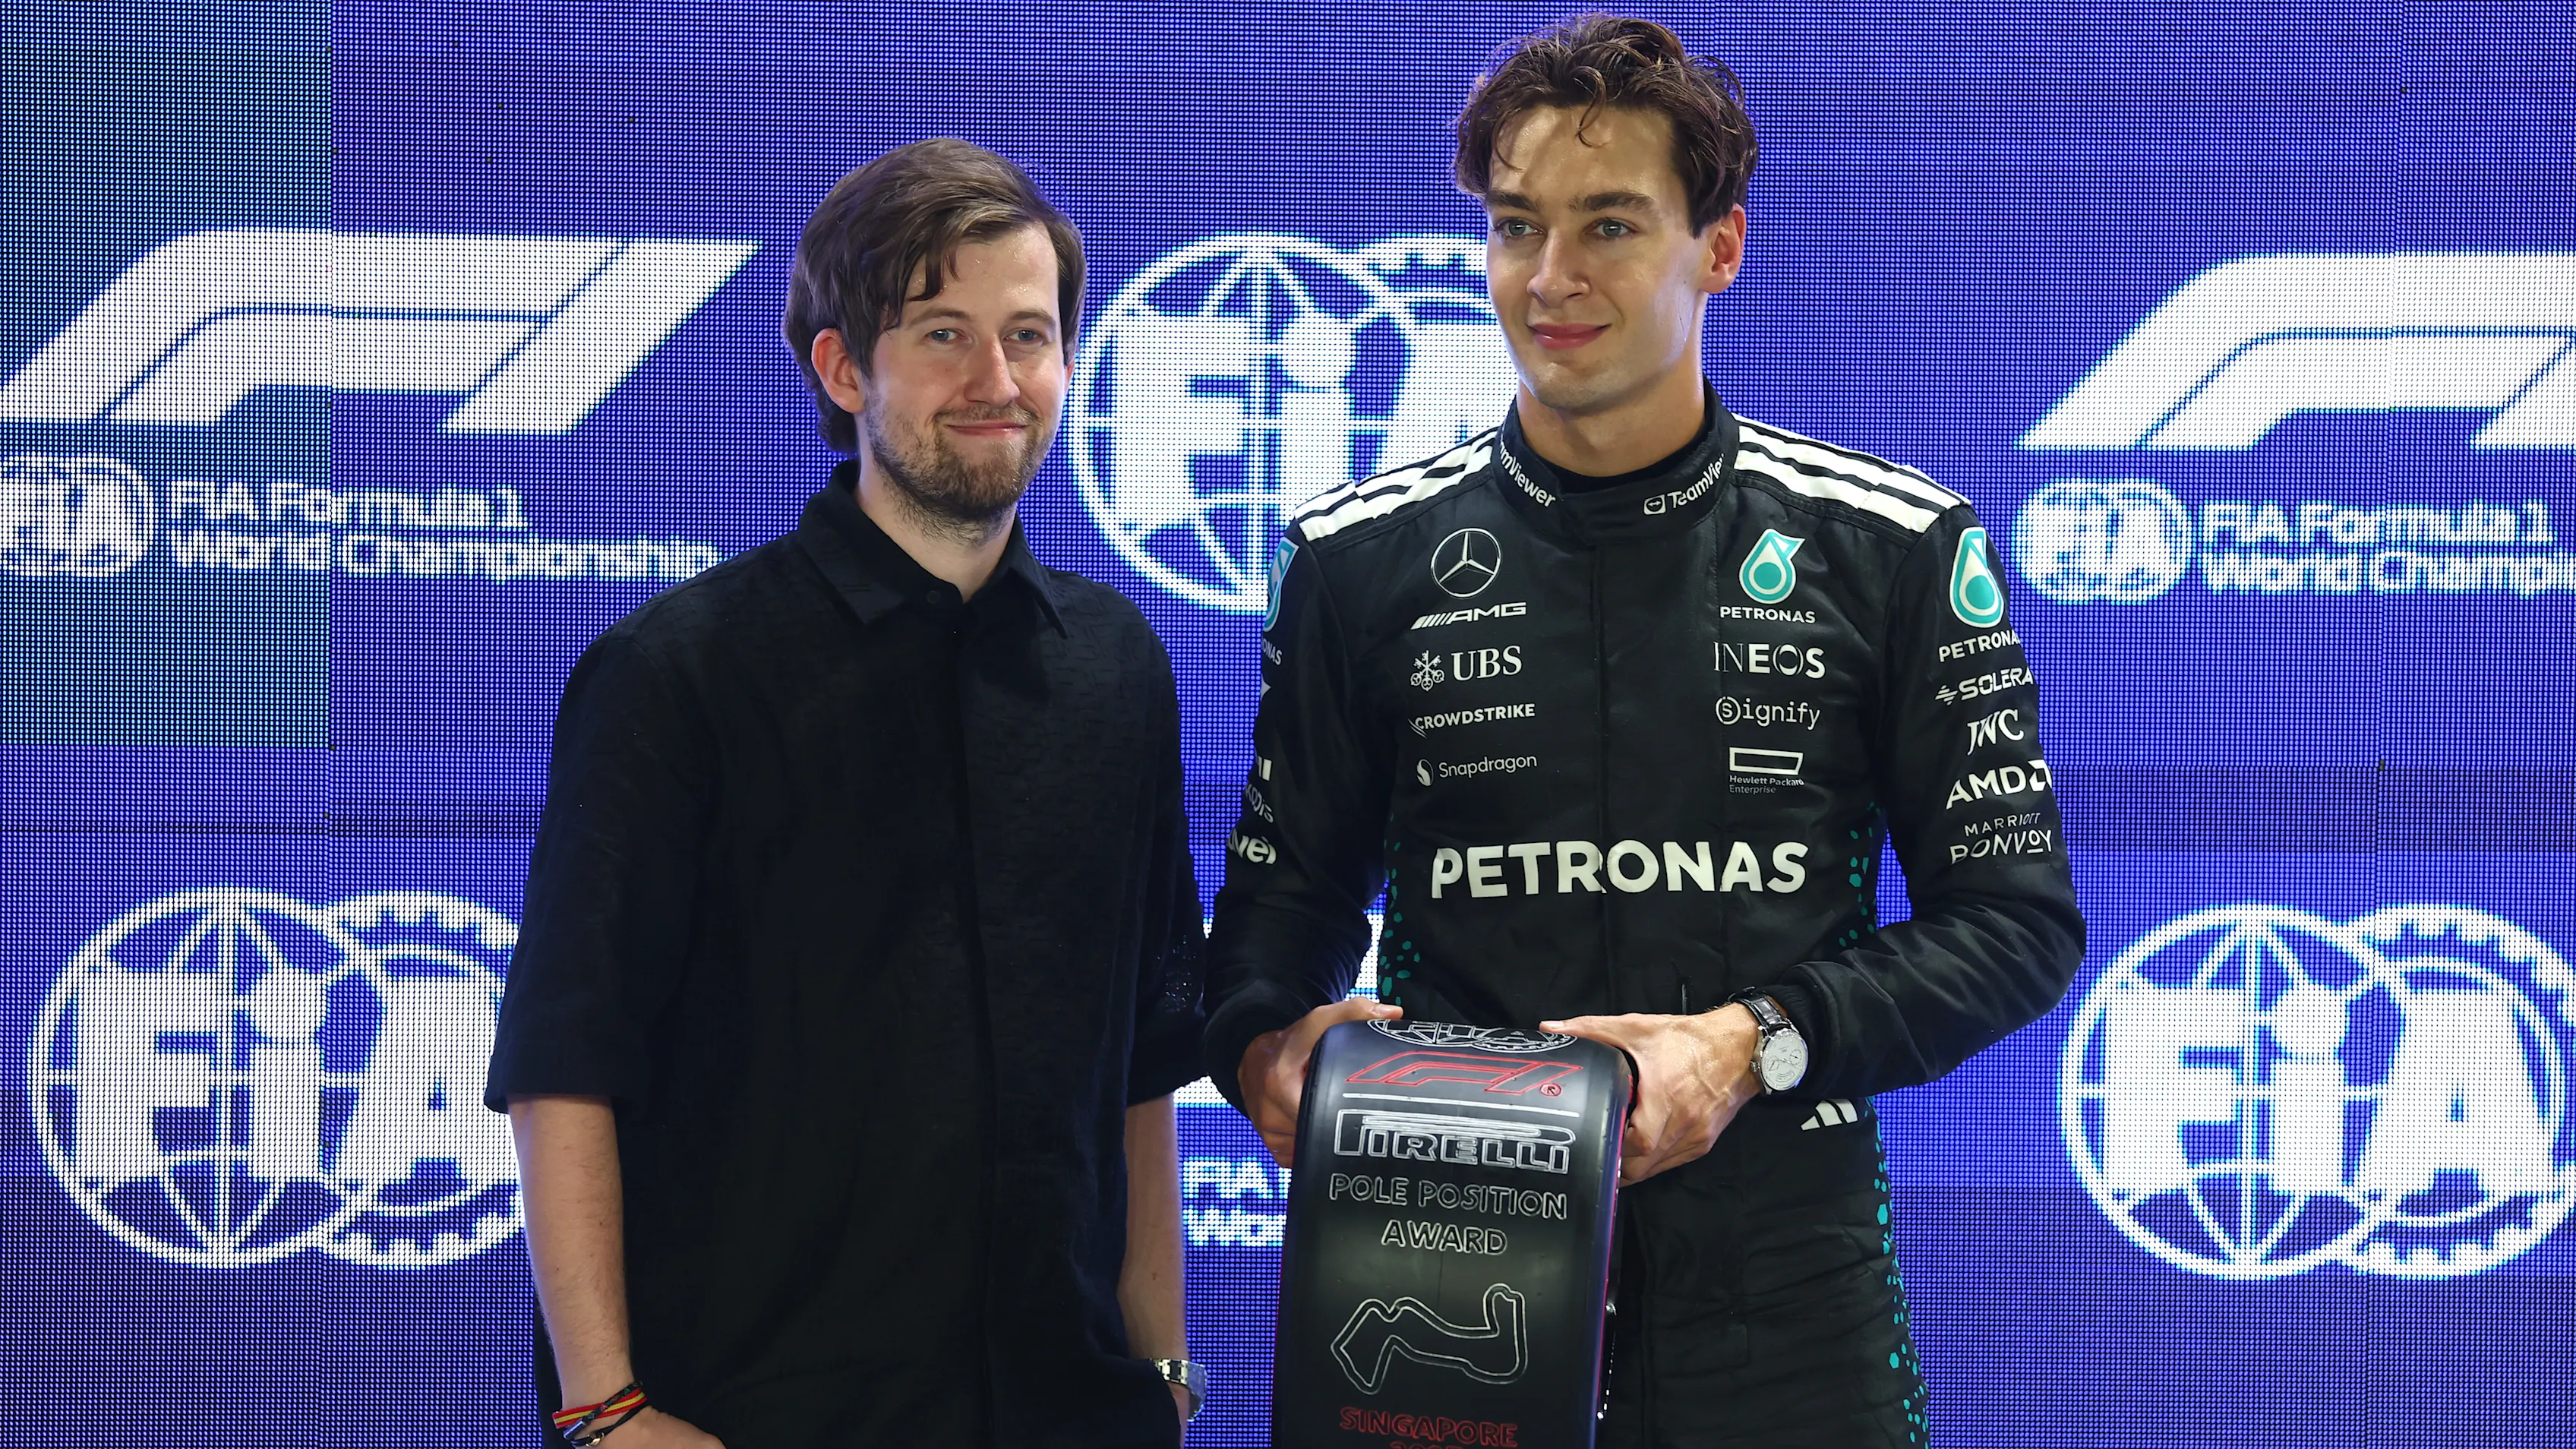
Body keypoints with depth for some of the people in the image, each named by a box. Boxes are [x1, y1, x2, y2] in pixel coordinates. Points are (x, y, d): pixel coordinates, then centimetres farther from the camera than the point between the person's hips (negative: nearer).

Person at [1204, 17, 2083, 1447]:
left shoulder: (1892, 548, 0)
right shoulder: (1364, 559, 4)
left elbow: (2019, 915, 0)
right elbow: (1284, 892, 11)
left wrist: (1757, 1043, -15)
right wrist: (1266, 1045, -12)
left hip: (1783, 1289, -1)